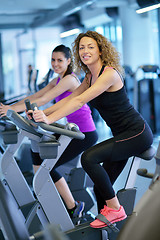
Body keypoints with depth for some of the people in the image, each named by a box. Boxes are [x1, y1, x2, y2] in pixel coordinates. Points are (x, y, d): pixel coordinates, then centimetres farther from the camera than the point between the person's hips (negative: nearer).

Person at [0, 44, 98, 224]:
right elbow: (35, 96, 9)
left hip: (85, 134, -10)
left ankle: (73, 207, 3)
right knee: (37, 150, 11)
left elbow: (43, 100, -25)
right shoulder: (57, 81, 13)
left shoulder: (69, 79, -17)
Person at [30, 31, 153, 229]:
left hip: (137, 133, -9)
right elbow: (70, 98, 11)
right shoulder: (90, 76, 8)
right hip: (122, 136, 9)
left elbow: (80, 101, -30)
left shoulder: (109, 74, -21)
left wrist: (49, 119, -34)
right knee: (101, 187, 5)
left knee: (89, 158, -24)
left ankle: (114, 209, -10)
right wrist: (43, 113, 1)